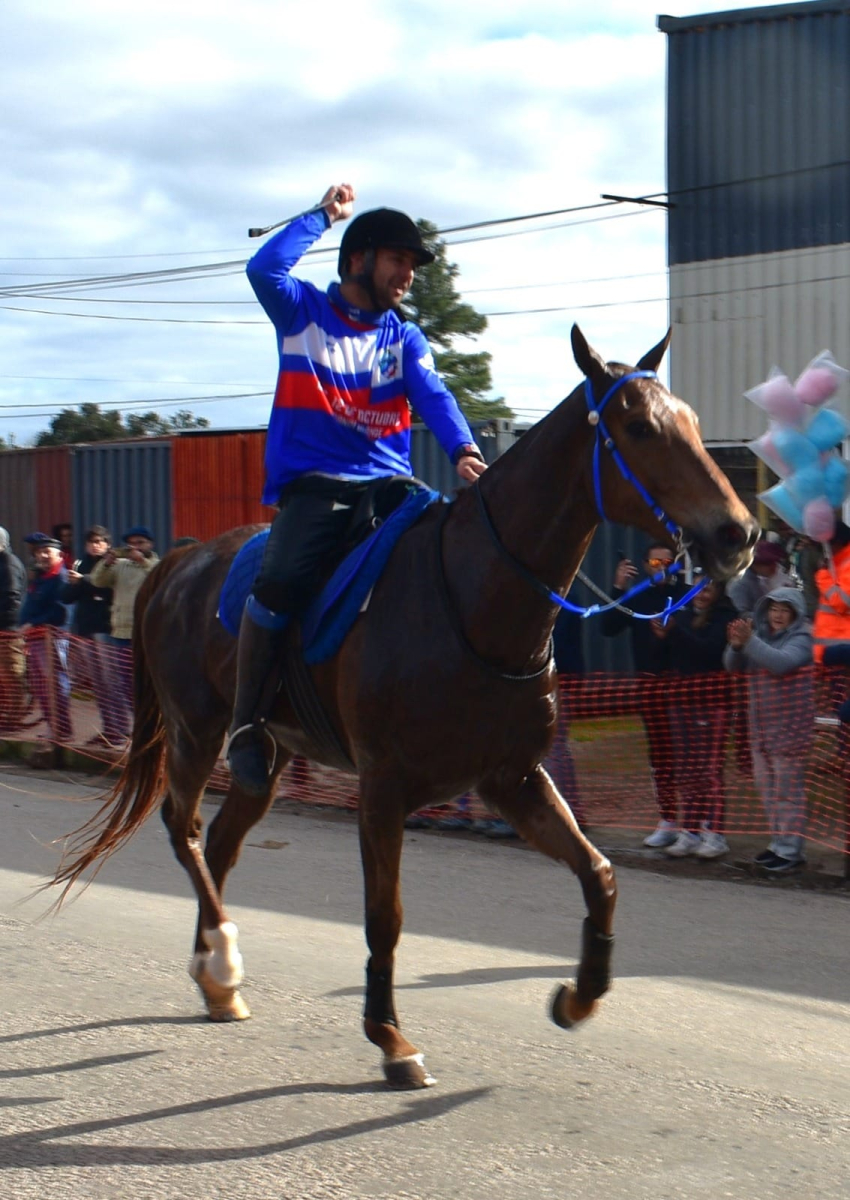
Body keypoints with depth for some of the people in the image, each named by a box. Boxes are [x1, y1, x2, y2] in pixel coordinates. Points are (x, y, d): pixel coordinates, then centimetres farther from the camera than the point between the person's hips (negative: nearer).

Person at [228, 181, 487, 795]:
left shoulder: (405, 337, 17)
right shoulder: (303, 313, 10)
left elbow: (434, 396, -1)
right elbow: (264, 269, -11)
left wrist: (463, 451, -21)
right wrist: (322, 215, 0)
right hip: (314, 485, -3)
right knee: (280, 584, -29)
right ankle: (246, 723, -13)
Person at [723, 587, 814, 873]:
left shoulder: (800, 639, -9)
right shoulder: (761, 635, 8)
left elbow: (781, 662, -28)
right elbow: (733, 665, 2)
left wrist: (750, 641, -36)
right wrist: (736, 646, -18)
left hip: (789, 727, -7)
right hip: (761, 725, 7)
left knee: (788, 789, -4)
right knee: (767, 786, 13)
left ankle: (790, 849, -1)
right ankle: (778, 842, 23)